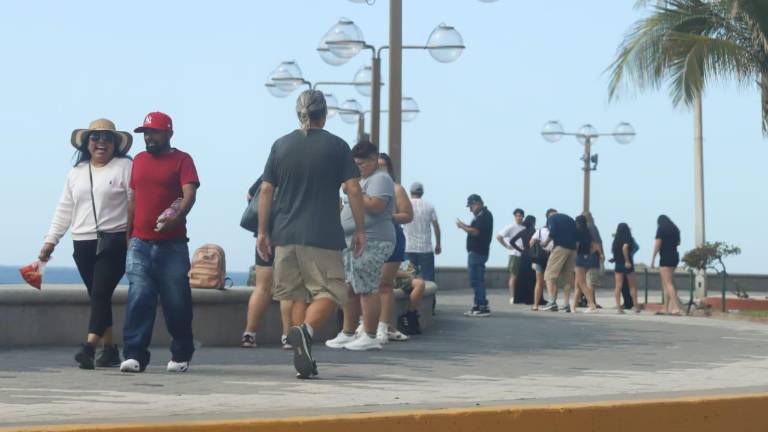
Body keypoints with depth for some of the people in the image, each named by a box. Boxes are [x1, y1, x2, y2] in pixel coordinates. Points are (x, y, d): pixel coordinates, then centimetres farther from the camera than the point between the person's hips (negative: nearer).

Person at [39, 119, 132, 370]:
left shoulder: (125, 167, -1)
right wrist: (51, 240, 14)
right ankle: (109, 348, 11)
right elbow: (64, 210, 20)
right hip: (83, 244, 6)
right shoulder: (76, 173, 17)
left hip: (115, 242, -6)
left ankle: (89, 346, -24)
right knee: (97, 296, 7)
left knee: (100, 293, -15)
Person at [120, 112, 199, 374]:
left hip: (172, 245, -3)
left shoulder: (182, 160, 0)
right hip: (140, 244, 3)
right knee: (138, 298, -6)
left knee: (177, 300, 3)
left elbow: (190, 194, -13)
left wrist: (177, 216, -31)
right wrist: (128, 233, 16)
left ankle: (181, 355, 15)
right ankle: (134, 355, -7)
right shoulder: (139, 160, 15)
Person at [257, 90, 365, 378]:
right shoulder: (337, 146, 1)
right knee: (330, 292, 2)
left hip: (285, 235, 3)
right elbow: (353, 189, -4)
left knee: (295, 294, 11)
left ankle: (303, 361, 10)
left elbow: (265, 191, 6)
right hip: (323, 235, -3)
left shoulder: (281, 146, 8)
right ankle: (305, 330, -25)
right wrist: (360, 230, 3)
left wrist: (262, 232, 10)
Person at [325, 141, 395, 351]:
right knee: (350, 289, 10)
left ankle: (370, 337, -7)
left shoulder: (380, 179, -8)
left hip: (371, 243, -11)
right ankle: (348, 334, 15)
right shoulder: (364, 180, 24)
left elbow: (376, 206, -24)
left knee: (367, 290, -10)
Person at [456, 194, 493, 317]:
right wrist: (466, 227, 8)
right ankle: (478, 306, 18)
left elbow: (476, 232, -23)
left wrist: (463, 227, -10)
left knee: (477, 280, -11)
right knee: (477, 280, 13)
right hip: (476, 252, 11)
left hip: (478, 252, -11)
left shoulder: (484, 215, -14)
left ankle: (483, 307, -11)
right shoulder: (482, 215, 19)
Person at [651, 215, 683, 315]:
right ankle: (666, 308, 14)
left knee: (668, 284, -10)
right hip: (675, 257, 7)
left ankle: (676, 307, -21)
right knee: (665, 283, 15)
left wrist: (652, 260, -7)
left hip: (665, 257, -7)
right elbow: (678, 243, 26)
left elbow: (657, 245, -10)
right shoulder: (675, 229, 13)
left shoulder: (661, 229, -6)